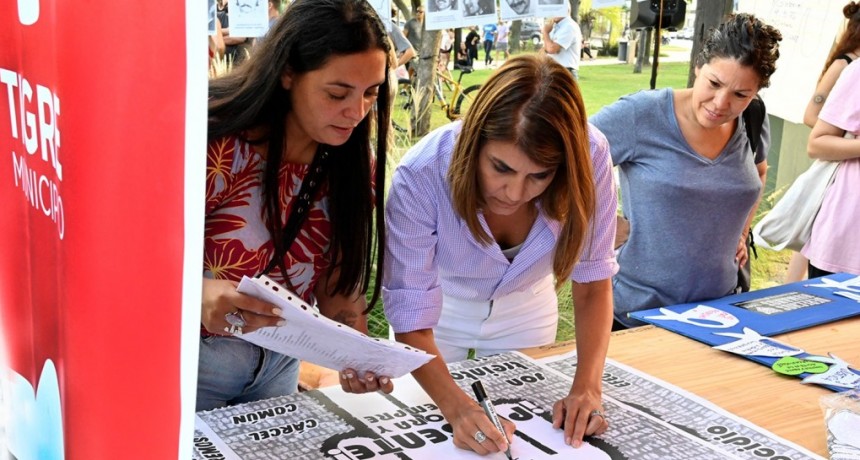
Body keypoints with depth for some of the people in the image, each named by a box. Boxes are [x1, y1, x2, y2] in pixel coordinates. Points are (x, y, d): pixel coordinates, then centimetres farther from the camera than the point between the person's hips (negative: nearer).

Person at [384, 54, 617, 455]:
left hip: (526, 307, 2)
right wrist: (456, 407, -45)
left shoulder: (589, 156, -31)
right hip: (438, 309, -1)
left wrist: (587, 386, -32)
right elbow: (410, 316, -31)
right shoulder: (422, 173, -37)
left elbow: (593, 279, -20)